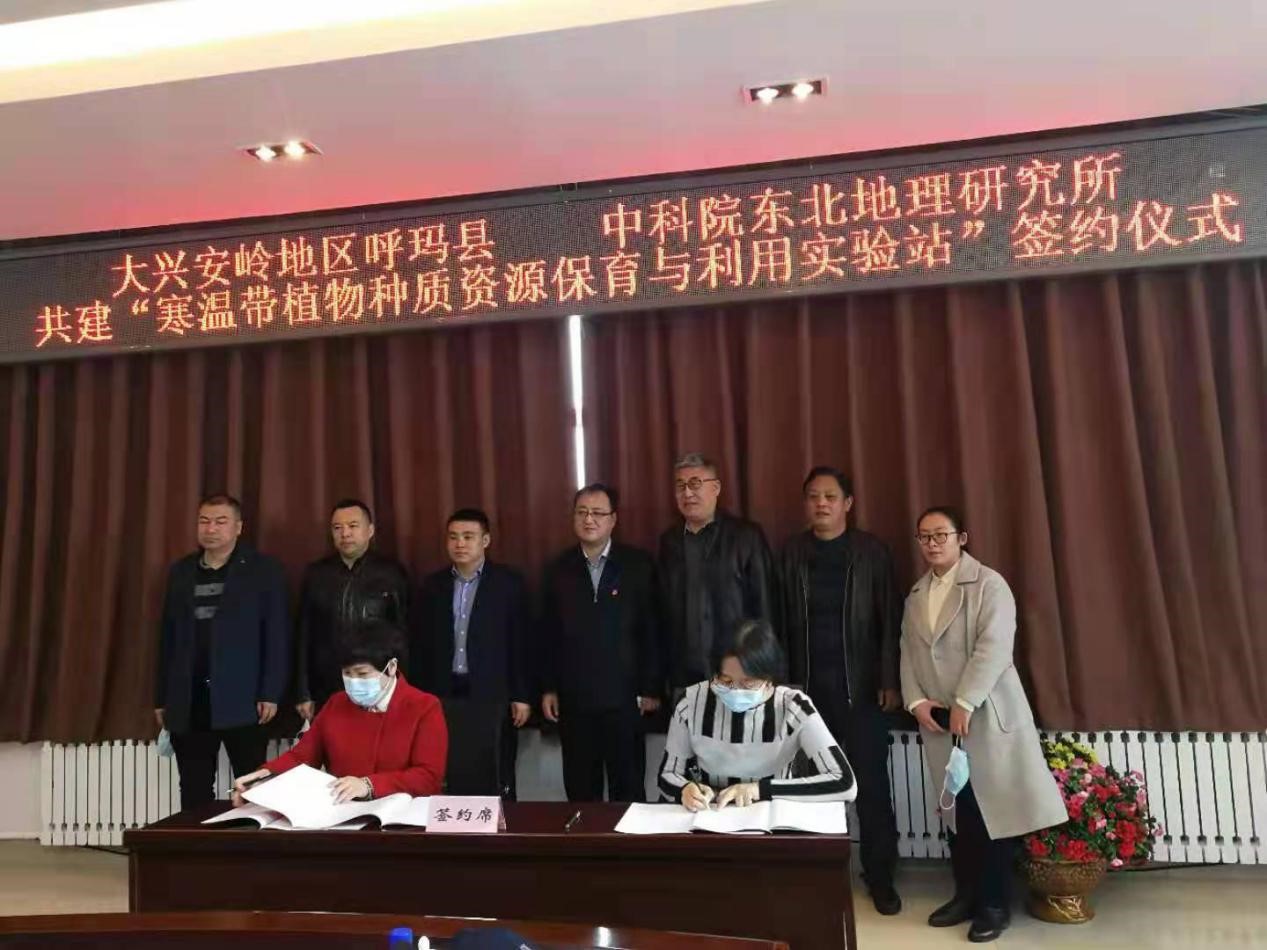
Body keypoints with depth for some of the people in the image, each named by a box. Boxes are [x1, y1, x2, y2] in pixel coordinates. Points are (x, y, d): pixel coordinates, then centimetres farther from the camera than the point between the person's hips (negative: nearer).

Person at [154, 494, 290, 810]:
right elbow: (167, 638, 14)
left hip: (242, 699, -4)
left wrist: (270, 693, -12)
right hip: (188, 701, 4)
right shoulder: (180, 572, 13)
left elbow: (277, 636, -6)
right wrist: (162, 699, 12)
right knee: (194, 794, 10)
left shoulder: (264, 570, -2)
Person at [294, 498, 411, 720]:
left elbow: (405, 633, 1)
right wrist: (303, 694, 5)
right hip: (327, 692, 2)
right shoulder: (315, 574, 6)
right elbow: (304, 637, 8)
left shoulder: (392, 573, -1)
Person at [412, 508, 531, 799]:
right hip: (443, 694, 3)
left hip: (493, 694, -2)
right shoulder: (432, 584, 7)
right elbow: (421, 644, 9)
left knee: (498, 780, 4)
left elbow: (521, 642, -2)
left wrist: (522, 695, -5)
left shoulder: (508, 582, -2)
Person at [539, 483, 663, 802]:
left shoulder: (639, 564, -1)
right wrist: (548, 689, 4)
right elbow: (546, 633, 8)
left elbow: (653, 629, -2)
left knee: (629, 787, 8)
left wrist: (652, 688, -4)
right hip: (573, 697, 2)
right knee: (579, 789, 10)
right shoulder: (558, 569, 6)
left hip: (624, 695, -2)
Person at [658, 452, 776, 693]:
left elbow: (764, 606, -4)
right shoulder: (669, 540, 9)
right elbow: (664, 610, 13)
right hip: (684, 679, 3)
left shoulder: (747, 535, -4)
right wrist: (662, 678, 9)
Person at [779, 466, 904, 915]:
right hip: (807, 687, 2)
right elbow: (780, 620, 3)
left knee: (871, 783, 5)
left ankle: (880, 877, 18)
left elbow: (890, 620, -2)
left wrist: (890, 681, -6)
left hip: (861, 686, -1)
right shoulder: (792, 553, 3)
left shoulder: (871, 551, -2)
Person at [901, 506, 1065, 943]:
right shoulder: (916, 595, 13)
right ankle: (966, 894, 23)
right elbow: (908, 654, 11)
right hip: (937, 717, 5)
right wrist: (916, 701, -3)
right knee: (956, 809, 10)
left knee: (991, 808, 1)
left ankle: (995, 904, 14)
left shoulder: (988, 584, -7)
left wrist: (964, 704, -19)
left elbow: (993, 648, -16)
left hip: (986, 713, -5)